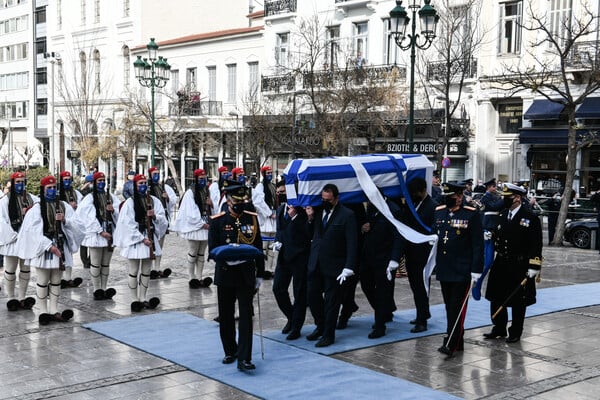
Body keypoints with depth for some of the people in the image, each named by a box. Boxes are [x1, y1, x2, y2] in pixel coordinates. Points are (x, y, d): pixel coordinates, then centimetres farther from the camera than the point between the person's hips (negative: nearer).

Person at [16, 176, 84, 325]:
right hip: (44, 248, -4)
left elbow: (78, 225, 5)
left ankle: (54, 311, 14)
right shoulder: (37, 208, -3)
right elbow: (34, 231, -10)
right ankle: (43, 311, 7)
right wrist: (50, 246, -16)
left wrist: (65, 220, -15)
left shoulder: (64, 206, 8)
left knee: (56, 281, 8)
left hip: (61, 247, 4)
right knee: (43, 281, 1)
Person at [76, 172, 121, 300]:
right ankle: (97, 290, 7)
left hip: (110, 233, 5)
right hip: (95, 234, -4)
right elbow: (90, 218, -9)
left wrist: (113, 210, -12)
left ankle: (104, 289, 16)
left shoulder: (111, 197, 11)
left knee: (106, 264, 10)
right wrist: (101, 232, -15)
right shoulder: (90, 198, -2)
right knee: (96, 264, -1)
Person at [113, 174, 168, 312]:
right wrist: (142, 239, -15)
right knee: (134, 272, 1)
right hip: (134, 239, -4)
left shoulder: (154, 201, 6)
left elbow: (163, 219, 6)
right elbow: (128, 224, -11)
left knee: (146, 271, 10)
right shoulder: (130, 202, -6)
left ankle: (143, 299, 18)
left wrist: (155, 216, -16)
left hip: (150, 238, 4)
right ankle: (135, 300, 8)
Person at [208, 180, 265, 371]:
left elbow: (259, 248, 8)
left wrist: (259, 274, 7)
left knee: (246, 316, -6)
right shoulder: (218, 221, -2)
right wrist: (227, 258, -26)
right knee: (226, 316, 11)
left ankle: (244, 358, -7)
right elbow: (213, 248, -7)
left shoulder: (252, 219, 4)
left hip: (246, 275, 0)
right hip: (225, 275, 0)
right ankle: (230, 352, 28)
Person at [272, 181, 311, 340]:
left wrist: (295, 217, -24)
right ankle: (291, 317, 27)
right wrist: (277, 242, 5)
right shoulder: (280, 209, 13)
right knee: (278, 288, 5)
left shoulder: (301, 209, -11)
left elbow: (308, 233, -18)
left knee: (299, 293, 2)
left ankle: (296, 327, 13)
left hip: (299, 255, -7)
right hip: (284, 255, 7)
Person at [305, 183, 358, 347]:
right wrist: (310, 219, -4)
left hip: (334, 266, -5)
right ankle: (321, 326, 33)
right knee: (312, 296, 11)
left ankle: (328, 334, 17)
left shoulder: (347, 215, -9)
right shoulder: (317, 211, 6)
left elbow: (352, 244, -11)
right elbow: (310, 234, 12)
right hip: (315, 264, 5)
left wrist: (348, 268, -17)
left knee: (331, 301, 5)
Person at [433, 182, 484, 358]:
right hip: (444, 269, 6)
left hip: (462, 270, -6)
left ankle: (450, 344, -5)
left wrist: (476, 269, -10)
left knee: (457, 308, -5)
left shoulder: (471, 214, -7)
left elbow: (478, 244, -7)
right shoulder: (438, 212, 9)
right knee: (449, 307, 12)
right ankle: (458, 342, 23)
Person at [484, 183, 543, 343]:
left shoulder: (530, 217, -11)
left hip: (520, 267, -6)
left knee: (518, 301, 6)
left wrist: (534, 266, -16)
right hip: (501, 264, 6)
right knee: (496, 298, 11)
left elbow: (536, 244, -12)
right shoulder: (501, 214, 7)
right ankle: (499, 329, 27)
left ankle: (515, 332, 20)